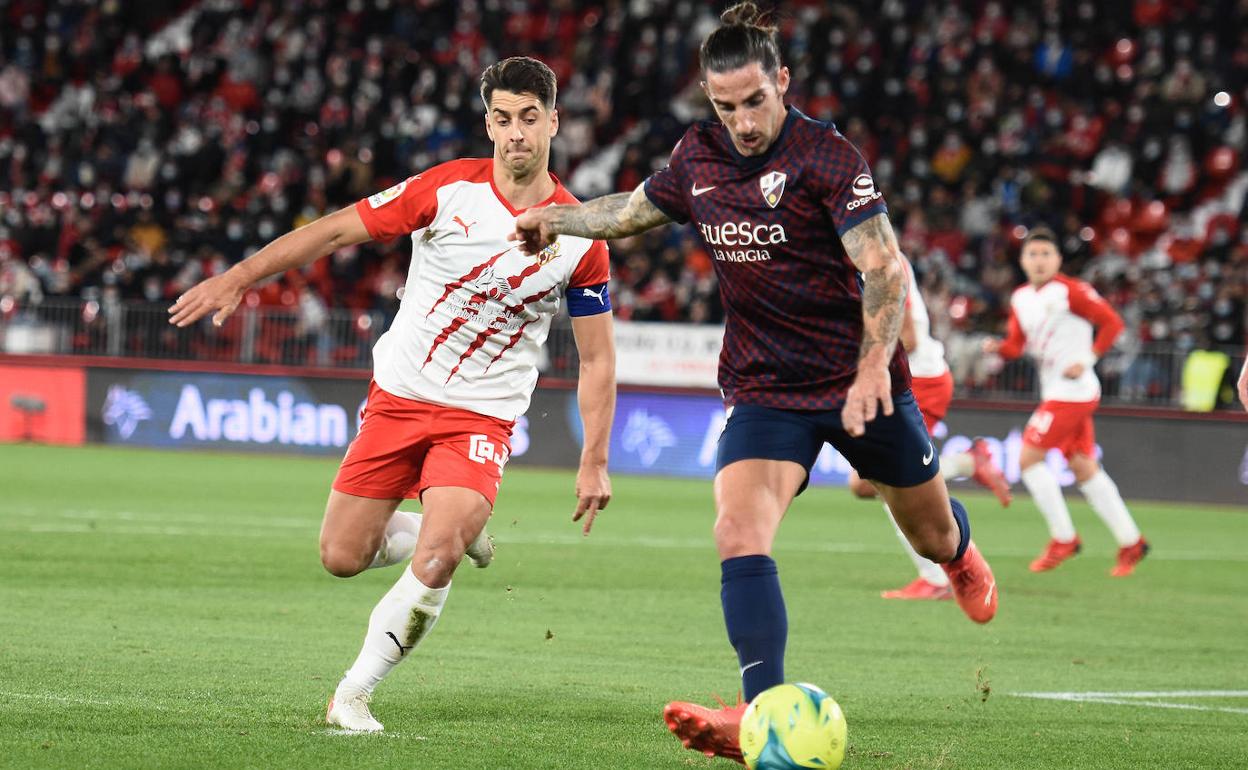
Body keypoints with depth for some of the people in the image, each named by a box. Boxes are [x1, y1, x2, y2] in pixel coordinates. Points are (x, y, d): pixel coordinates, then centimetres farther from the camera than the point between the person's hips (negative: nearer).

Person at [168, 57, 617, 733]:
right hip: (398, 395, 2)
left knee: (434, 562, -23)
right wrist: (237, 277, -8)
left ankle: (352, 695, -5)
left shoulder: (580, 237, -5)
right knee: (341, 557, 0)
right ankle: (455, 530, 28)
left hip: (481, 417, -2)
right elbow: (336, 231, -3)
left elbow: (597, 358, 3)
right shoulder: (449, 188, -8)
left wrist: (594, 463, -2)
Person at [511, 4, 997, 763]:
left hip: (859, 384, -3)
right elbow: (639, 206, 24)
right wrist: (556, 217, 25)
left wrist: (874, 367, -34)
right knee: (739, 535, -22)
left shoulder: (826, 155, -16)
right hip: (763, 388, 3)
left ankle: (961, 555, 58)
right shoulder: (698, 156, 1)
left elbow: (885, 267, -22)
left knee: (930, 534, 17)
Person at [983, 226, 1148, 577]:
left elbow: (1112, 323, -11)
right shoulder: (1020, 298, 11)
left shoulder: (1070, 291, -12)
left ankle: (1063, 538, -2)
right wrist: (999, 347, -7)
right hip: (1054, 390, 8)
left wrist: (1087, 360, -16)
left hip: (1071, 390, -8)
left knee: (1028, 458, -10)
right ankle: (1130, 541, 16)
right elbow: (1018, 345, 14)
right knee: (1084, 468, 10)